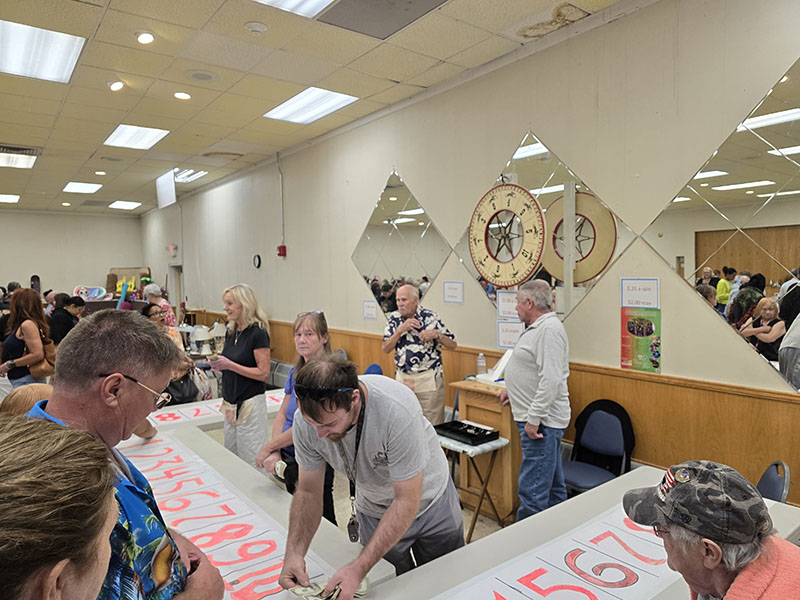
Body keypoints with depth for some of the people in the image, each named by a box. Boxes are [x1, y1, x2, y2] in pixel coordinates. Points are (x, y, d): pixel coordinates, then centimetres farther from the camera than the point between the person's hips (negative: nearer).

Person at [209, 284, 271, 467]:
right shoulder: (231, 331, 8)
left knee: (251, 460, 2)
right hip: (231, 402, 8)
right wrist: (218, 364, -2)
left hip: (251, 403, -8)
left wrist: (229, 365, -22)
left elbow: (263, 374, -18)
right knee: (231, 454, 16)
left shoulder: (258, 333, -16)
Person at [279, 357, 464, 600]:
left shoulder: (397, 411, -40)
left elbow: (407, 501, -32)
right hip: (373, 510, 3)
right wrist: (294, 552, -27)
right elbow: (308, 492, -12)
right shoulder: (308, 418, -25)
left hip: (429, 500, -2)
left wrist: (358, 568, -37)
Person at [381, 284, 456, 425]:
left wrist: (436, 334, -19)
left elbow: (452, 345, -1)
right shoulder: (394, 318, 4)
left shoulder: (430, 317, -6)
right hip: (402, 378, 4)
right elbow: (385, 349, -2)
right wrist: (401, 330, -13)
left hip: (428, 379, -3)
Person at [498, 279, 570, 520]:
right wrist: (512, 390, 25)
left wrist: (534, 418, -24)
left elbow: (551, 379, -26)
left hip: (541, 422, -11)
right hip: (539, 419, 11)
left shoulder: (549, 329, -19)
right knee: (553, 485, 20)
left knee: (532, 491, -5)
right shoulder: (537, 327, 15)